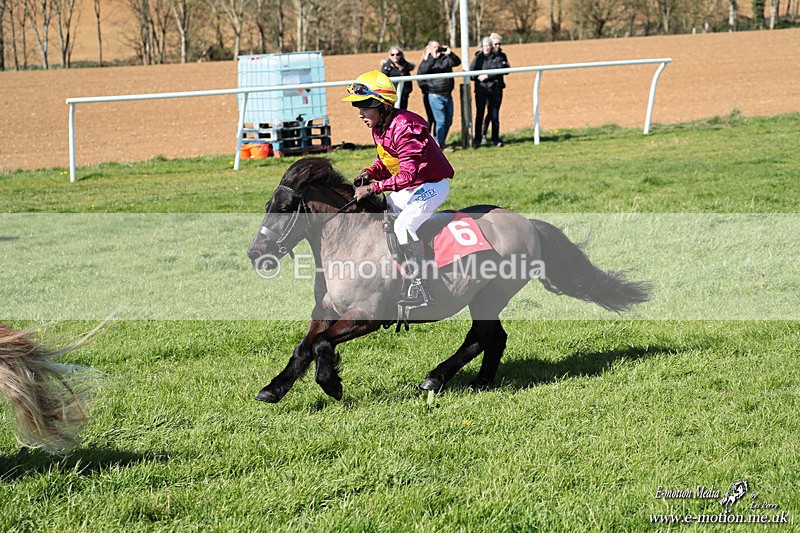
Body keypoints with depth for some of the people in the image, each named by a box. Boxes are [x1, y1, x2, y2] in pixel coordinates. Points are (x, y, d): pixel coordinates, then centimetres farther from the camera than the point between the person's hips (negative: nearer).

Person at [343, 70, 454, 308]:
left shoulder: (403, 128, -28)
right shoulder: (379, 128, 1)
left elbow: (409, 175, -32)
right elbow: (386, 160, 14)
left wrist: (373, 188, -31)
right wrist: (371, 172, -8)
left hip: (432, 185, -10)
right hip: (407, 189, 10)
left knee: (404, 225, -27)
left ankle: (420, 290, -24)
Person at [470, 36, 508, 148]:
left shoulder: (497, 58, 4)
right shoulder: (478, 58, 6)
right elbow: (471, 71, -5)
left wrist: (487, 76, -16)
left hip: (495, 89, 0)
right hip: (481, 90, 0)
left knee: (494, 115, 4)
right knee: (480, 115, -1)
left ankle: (495, 139, 13)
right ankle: (477, 139, 2)